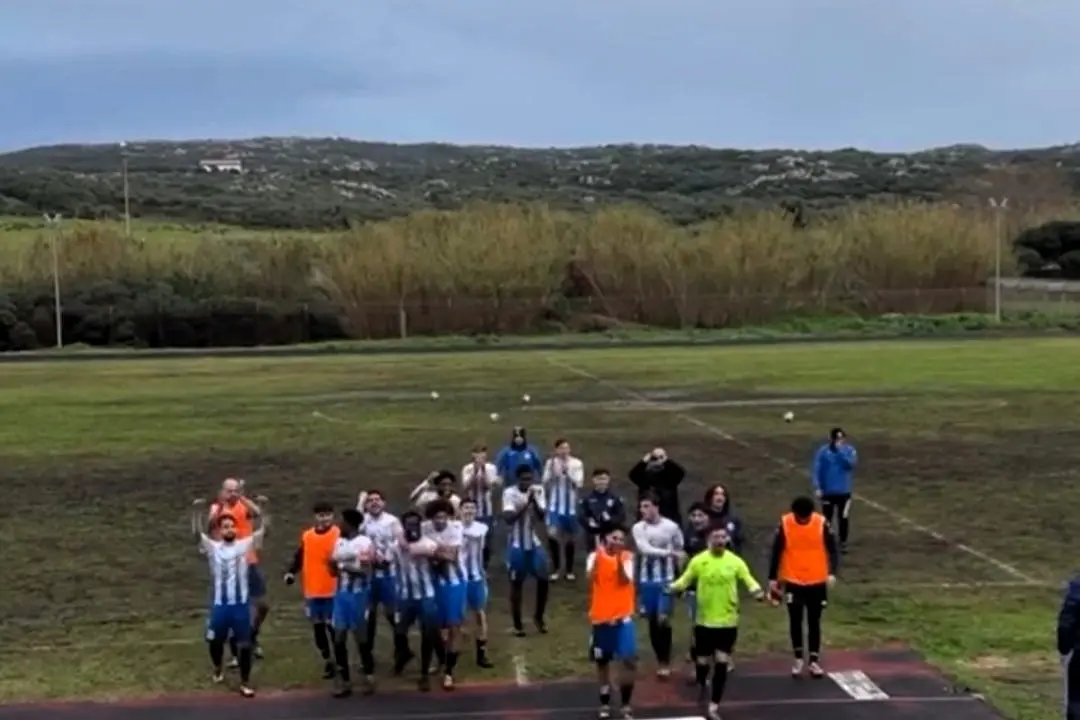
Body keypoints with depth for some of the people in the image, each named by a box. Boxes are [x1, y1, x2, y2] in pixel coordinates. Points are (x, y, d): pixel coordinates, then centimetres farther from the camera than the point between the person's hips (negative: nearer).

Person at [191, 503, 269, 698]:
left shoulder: (244, 545, -1)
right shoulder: (213, 547, -1)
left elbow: (263, 530, -9)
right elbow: (197, 532, -15)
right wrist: (198, 510, -28)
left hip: (241, 603, -1)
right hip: (219, 604, 1)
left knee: (244, 644, 1)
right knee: (215, 640, 15)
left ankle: (245, 683, 11)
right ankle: (218, 668, 45)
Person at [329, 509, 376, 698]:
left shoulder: (365, 543, -9)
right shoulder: (339, 543, 12)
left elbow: (365, 571, -15)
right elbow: (334, 570, 15)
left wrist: (344, 566, -11)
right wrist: (334, 565, -6)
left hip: (358, 594, -6)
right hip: (341, 593, 6)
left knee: (360, 636, 3)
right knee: (338, 638, 3)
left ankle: (369, 676, 20)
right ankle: (344, 681, 10)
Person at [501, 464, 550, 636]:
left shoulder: (538, 491, -2)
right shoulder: (509, 493, -14)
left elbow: (542, 516, -8)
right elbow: (508, 518, -24)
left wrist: (534, 501, -24)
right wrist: (526, 503, -30)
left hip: (534, 542, 4)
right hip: (516, 544, -4)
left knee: (543, 579, 1)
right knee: (516, 583, 4)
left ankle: (538, 617, 21)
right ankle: (517, 623, 16)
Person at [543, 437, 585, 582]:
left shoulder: (577, 464, -5)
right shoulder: (550, 463, -2)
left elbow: (579, 484, -11)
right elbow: (545, 484, 1)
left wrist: (567, 473, -22)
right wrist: (552, 472, -14)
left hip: (571, 506, 0)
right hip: (554, 505, 0)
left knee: (569, 537, 11)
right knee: (552, 534, -16)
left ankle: (570, 570, 25)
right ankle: (555, 570, -1)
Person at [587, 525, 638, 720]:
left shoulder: (627, 557, 1)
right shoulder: (595, 556, -1)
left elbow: (625, 579, -15)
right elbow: (591, 577, -20)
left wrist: (619, 559, -27)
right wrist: (599, 555, -33)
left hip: (623, 617, 0)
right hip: (600, 617, 1)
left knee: (629, 660, -9)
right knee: (602, 661, 10)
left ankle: (626, 704, 4)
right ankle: (605, 704, 23)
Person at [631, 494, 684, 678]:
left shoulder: (671, 527, -6)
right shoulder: (638, 528, -3)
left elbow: (680, 552, 4)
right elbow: (645, 550, -17)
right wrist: (670, 553, -23)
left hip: (666, 579, -2)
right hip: (646, 580, 2)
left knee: (663, 619, -11)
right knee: (652, 621, 7)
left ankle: (666, 662, 3)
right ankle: (661, 661, 20)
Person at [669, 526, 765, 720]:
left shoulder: (735, 561, -4)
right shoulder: (698, 561, -5)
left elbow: (749, 581, -4)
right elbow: (685, 580, 1)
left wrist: (757, 592, -24)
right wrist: (673, 588, -18)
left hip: (728, 621, 0)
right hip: (704, 621, 0)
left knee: (721, 663, -4)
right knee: (703, 661, 7)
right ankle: (702, 684, 44)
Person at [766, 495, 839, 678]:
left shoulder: (822, 523, -11)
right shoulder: (785, 523, -10)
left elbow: (832, 548, -3)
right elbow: (776, 551, -2)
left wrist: (832, 573, -16)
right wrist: (772, 578, -1)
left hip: (817, 581, 0)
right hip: (793, 581, 0)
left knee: (814, 622, 7)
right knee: (795, 621, 6)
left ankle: (814, 661, 15)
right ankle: (798, 658, 21)